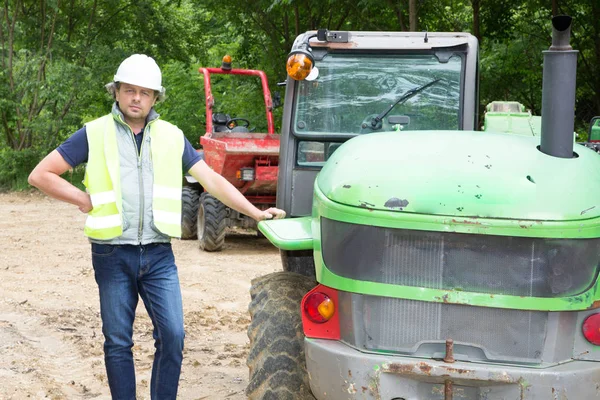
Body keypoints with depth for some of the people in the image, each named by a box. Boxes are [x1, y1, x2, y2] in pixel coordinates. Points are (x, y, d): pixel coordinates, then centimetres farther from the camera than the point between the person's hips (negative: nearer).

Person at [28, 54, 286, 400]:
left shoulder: (171, 136, 9)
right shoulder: (94, 134, 1)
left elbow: (211, 180, 8)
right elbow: (41, 175, 3)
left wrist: (256, 213, 2)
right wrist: (83, 200, -4)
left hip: (159, 255, 2)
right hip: (112, 255, -2)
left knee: (173, 336, -4)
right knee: (118, 343, 5)